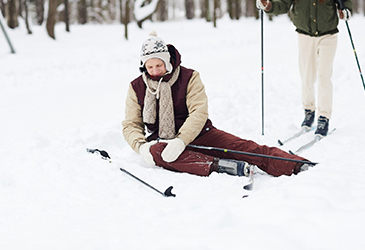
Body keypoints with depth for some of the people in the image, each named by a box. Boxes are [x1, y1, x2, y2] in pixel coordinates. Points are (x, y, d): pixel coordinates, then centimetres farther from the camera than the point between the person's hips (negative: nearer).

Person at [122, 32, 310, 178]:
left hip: (195, 136, 0)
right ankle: (219, 166, -50)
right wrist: (141, 146, -20)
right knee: (156, 152, -36)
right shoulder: (136, 88, 3)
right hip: (161, 141, 0)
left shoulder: (189, 78, -3)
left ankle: (296, 166, -33)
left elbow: (199, 112, -14)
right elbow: (131, 125, 3)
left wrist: (181, 140, -31)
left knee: (240, 146, -21)